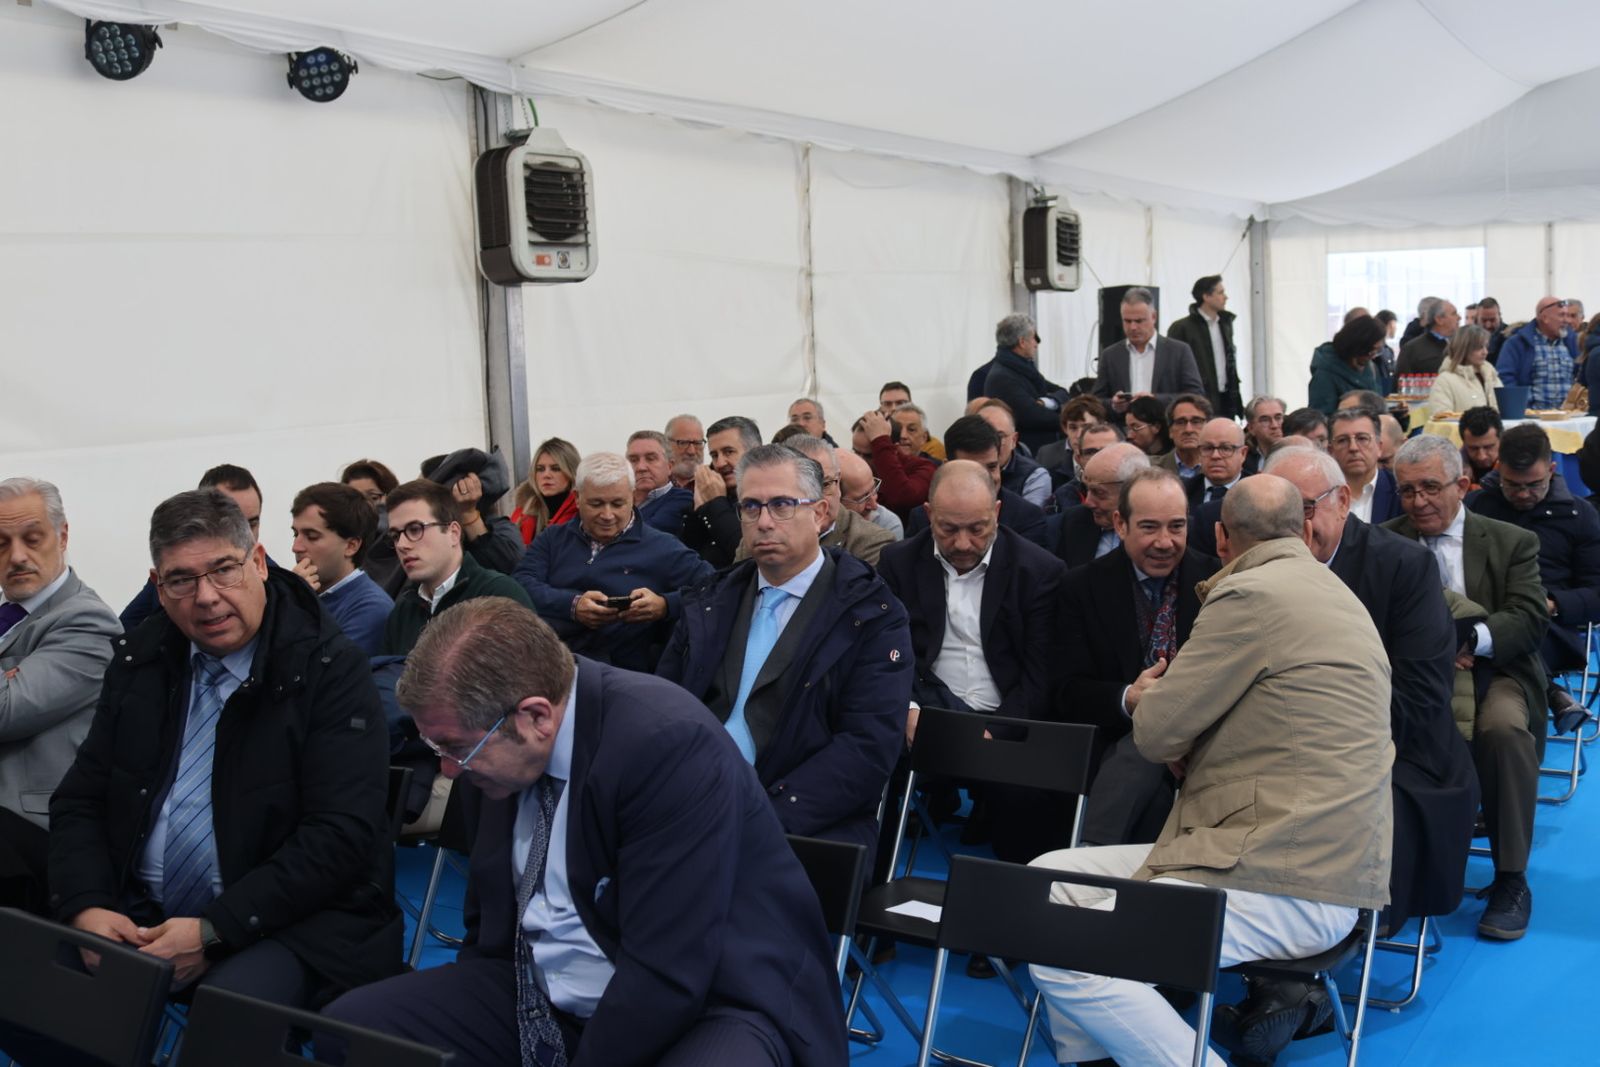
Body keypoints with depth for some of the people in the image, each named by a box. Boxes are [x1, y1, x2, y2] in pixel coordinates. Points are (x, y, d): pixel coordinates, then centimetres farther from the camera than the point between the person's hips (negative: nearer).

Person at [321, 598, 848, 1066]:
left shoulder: (668, 744, -25)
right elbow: (487, 914, 13)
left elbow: (666, 978, -25)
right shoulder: (495, 739, -1)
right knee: (353, 1023, -7)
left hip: (703, 1005, -7)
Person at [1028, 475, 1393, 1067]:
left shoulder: (1251, 594, -13)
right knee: (1047, 880, 9)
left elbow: (1157, 734, -9)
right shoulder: (1334, 594, 18)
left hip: (1282, 885, -10)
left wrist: (1146, 694, 11)